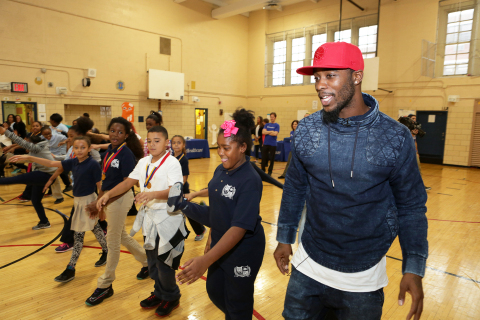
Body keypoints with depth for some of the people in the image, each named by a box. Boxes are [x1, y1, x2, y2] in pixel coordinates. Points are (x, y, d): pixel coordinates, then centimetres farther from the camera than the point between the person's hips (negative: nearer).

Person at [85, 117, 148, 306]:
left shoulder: (126, 154, -17)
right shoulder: (109, 151, 5)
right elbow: (106, 179, 9)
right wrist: (100, 201, 8)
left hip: (121, 199, -8)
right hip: (110, 198, 8)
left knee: (113, 242, 5)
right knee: (121, 236, 21)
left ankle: (105, 286, 22)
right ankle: (147, 262, 40)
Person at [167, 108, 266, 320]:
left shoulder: (250, 181, -25)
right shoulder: (220, 171, -2)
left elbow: (240, 227, -31)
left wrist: (206, 260, -36)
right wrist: (211, 239, 17)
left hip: (243, 251, -7)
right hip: (220, 244, 7)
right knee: (215, 292, 24)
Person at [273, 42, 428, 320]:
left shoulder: (396, 137, -14)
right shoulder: (306, 130, -7)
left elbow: (411, 206, -4)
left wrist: (414, 268, -7)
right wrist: (285, 238, 8)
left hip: (365, 276, -1)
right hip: (308, 267, 2)